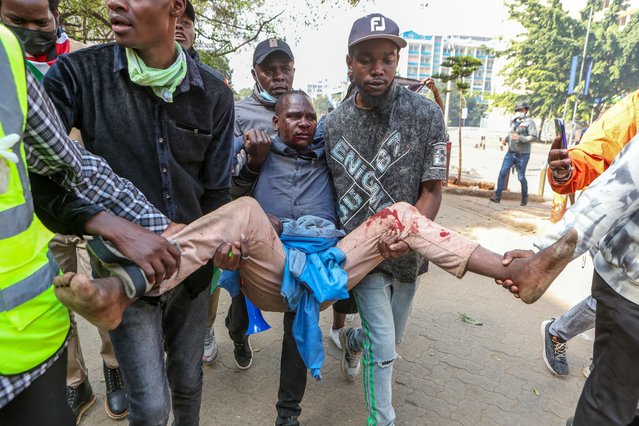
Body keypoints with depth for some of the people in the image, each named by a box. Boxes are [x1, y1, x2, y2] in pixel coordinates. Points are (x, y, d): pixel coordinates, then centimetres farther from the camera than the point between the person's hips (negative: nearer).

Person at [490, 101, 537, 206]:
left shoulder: (529, 122, -8)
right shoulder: (513, 121, 11)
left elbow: (534, 136, -15)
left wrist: (520, 138, -26)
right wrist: (506, 138, 8)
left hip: (523, 154, -5)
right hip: (510, 152, 5)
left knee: (521, 177, 2)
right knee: (502, 173, -5)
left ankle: (524, 197, 23)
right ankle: (497, 195, -3)